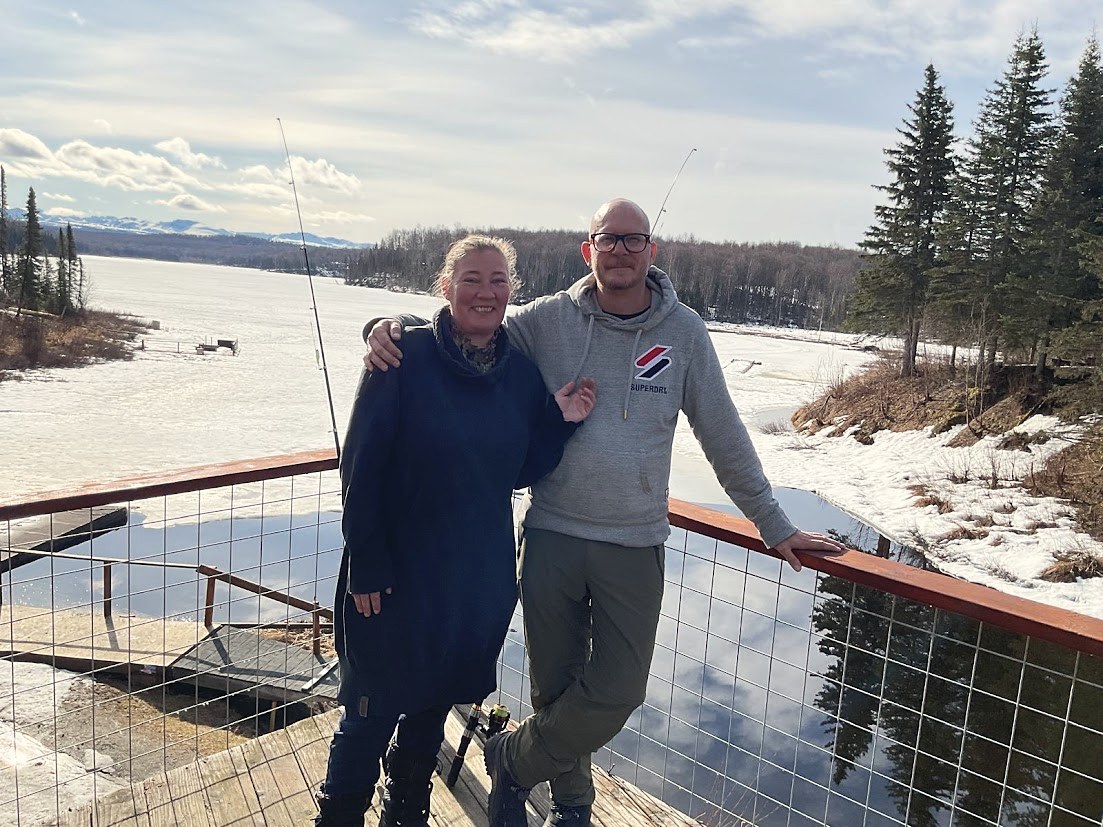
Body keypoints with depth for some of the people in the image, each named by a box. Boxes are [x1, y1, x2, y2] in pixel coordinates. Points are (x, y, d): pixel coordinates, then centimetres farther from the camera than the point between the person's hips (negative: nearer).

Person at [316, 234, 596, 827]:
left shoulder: (523, 373, 1)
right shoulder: (406, 356, -14)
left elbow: (519, 474, 6)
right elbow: (362, 467, -13)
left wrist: (562, 421, -8)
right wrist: (365, 566, -14)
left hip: (481, 579, 5)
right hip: (397, 575, -4)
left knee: (432, 708, 22)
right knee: (371, 716, 9)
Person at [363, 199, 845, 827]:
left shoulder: (684, 331, -1)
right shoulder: (550, 318, -2)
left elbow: (724, 437, 5)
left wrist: (774, 525, 8)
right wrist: (393, 328, -17)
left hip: (636, 546, 0)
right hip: (552, 537, 0)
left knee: (619, 692, 1)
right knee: (556, 686, 13)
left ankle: (513, 759, 29)